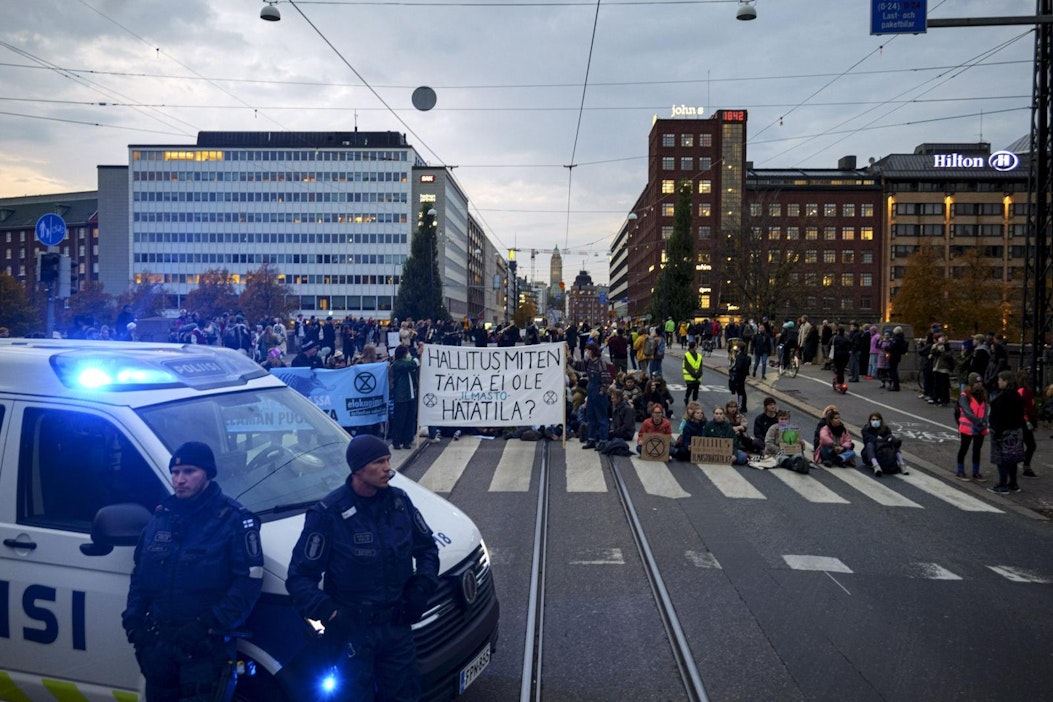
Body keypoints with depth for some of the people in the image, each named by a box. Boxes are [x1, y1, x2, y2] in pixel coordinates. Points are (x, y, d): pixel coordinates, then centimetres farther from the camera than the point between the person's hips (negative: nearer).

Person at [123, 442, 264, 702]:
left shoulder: (232, 519, -10)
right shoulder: (161, 517, 11)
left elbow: (249, 580, -16)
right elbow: (139, 575, 19)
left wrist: (211, 624, -22)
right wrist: (133, 620, 7)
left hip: (205, 647, -6)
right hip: (158, 644, 6)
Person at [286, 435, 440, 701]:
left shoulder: (399, 500, -2)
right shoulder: (328, 513, -17)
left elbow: (427, 548, 12)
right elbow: (300, 578, -14)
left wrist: (423, 585, -3)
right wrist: (329, 613, -26)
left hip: (397, 625, 4)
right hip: (352, 629, -4)